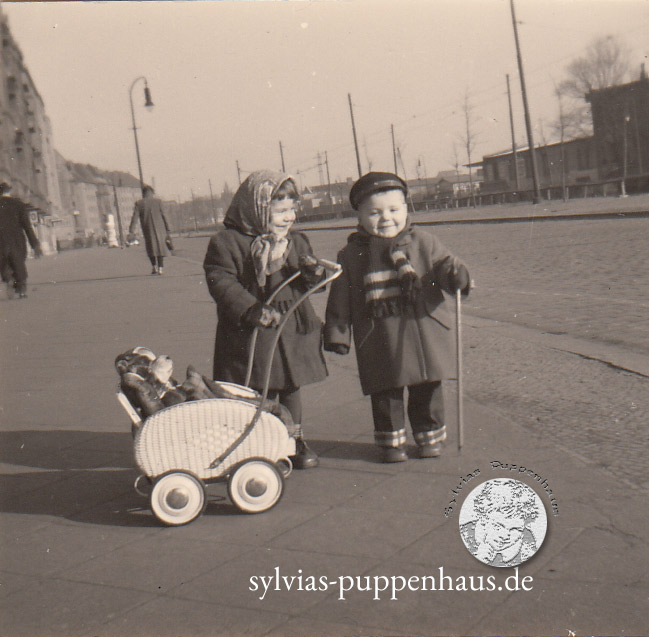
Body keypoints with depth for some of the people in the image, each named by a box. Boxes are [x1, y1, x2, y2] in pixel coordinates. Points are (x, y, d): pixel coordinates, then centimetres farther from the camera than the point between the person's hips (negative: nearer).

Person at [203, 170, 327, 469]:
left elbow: (304, 285, 14)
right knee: (261, 392, 2)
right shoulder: (227, 243, -9)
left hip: (292, 328, 5)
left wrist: (313, 275, -11)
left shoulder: (297, 242, 10)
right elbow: (222, 282, -16)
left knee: (290, 388, 15)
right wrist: (250, 309, -29)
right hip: (249, 333, -4)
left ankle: (295, 439, 31)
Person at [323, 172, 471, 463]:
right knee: (385, 393, 8)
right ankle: (390, 440, 25)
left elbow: (443, 263, 3)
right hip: (379, 339, 0)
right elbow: (340, 299, 5)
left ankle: (429, 435, 29)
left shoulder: (423, 243, 4)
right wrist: (337, 334, 2)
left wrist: (455, 275, -21)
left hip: (424, 333, 1)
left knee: (427, 389, 10)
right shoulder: (351, 255, 2)